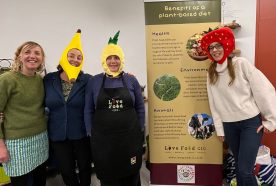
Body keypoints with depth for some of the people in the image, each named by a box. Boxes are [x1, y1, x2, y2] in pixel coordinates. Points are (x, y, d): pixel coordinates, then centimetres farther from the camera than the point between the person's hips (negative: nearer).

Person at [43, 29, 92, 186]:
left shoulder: (88, 80, -10)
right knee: (66, 171, 17)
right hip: (57, 135, 2)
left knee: (85, 167, 18)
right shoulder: (48, 80, -3)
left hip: (82, 134, -2)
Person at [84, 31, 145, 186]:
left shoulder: (131, 80, 1)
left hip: (130, 137, 1)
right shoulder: (94, 81, 1)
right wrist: (91, 133, 4)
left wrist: (140, 131, 6)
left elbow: (140, 108, 7)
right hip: (102, 139, 0)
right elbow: (88, 110, 6)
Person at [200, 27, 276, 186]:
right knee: (239, 166, 17)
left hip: (251, 122, -4)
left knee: (245, 170, -8)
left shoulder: (241, 64, -8)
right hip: (229, 125, 4)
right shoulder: (211, 73, 5)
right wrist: (219, 128, 8)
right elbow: (214, 103, 7)